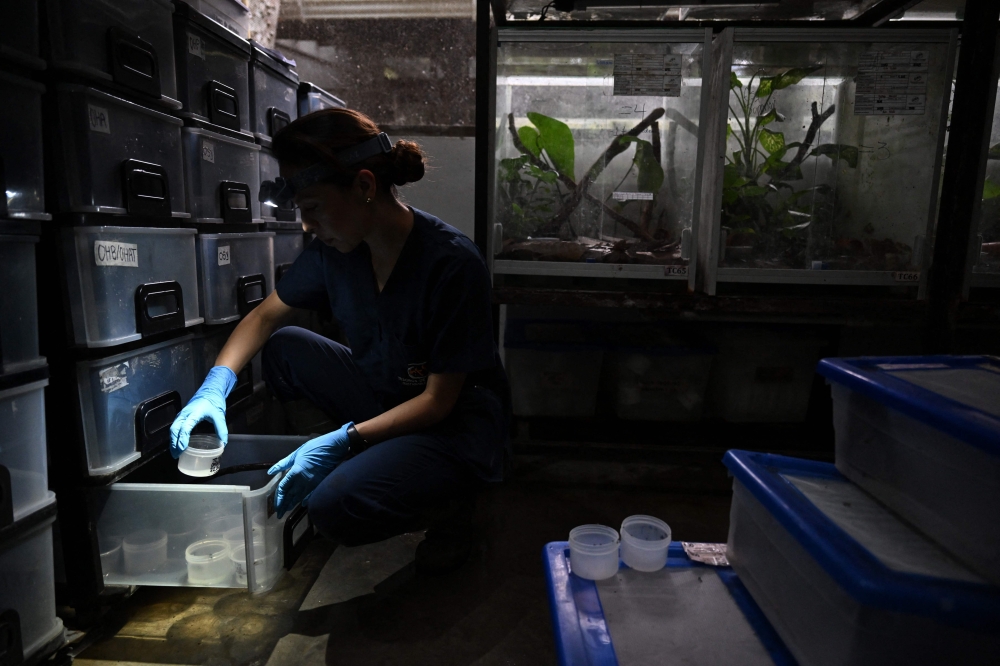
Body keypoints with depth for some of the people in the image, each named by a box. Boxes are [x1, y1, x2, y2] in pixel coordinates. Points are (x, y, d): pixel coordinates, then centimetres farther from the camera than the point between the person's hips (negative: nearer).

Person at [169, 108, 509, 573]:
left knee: (337, 508, -27)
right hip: (383, 395, 7)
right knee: (285, 349, -3)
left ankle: (449, 502, 2)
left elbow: (438, 400, -22)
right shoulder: (334, 251, -8)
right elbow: (264, 316, 8)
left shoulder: (453, 263, -28)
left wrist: (343, 440, -28)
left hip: (457, 420, -6)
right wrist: (215, 386, -7)